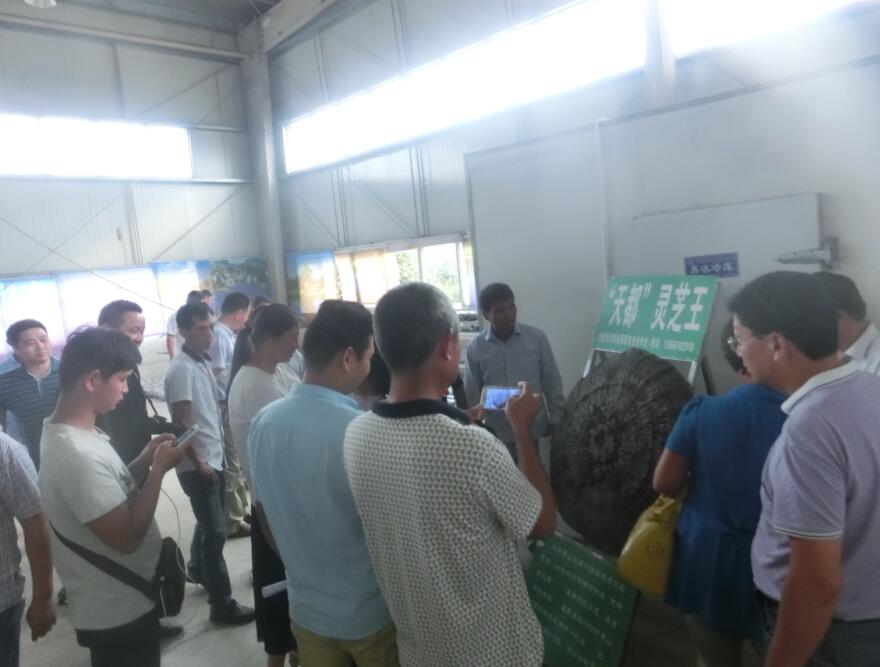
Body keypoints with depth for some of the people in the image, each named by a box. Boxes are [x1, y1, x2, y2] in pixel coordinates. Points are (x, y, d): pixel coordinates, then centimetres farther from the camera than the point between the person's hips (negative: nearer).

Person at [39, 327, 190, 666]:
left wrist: (146, 459, -2)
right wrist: (158, 469, -20)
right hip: (118, 612, -9)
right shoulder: (79, 455, -31)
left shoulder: (66, 433, 1)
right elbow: (127, 537, -27)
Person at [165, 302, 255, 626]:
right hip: (198, 465, -8)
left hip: (213, 458, 8)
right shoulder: (182, 369, -18)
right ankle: (222, 604, 6)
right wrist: (199, 463, -16)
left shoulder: (202, 363, 9)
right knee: (215, 532, -3)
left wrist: (212, 457, 14)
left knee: (207, 524, 23)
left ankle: (197, 570, 44)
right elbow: (180, 423, -19)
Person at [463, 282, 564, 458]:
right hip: (496, 435, 0)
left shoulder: (537, 337, -4)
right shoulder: (475, 348, -4)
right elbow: (471, 395, 2)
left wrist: (555, 421, 4)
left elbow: (552, 382, 3)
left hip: (534, 431, 0)